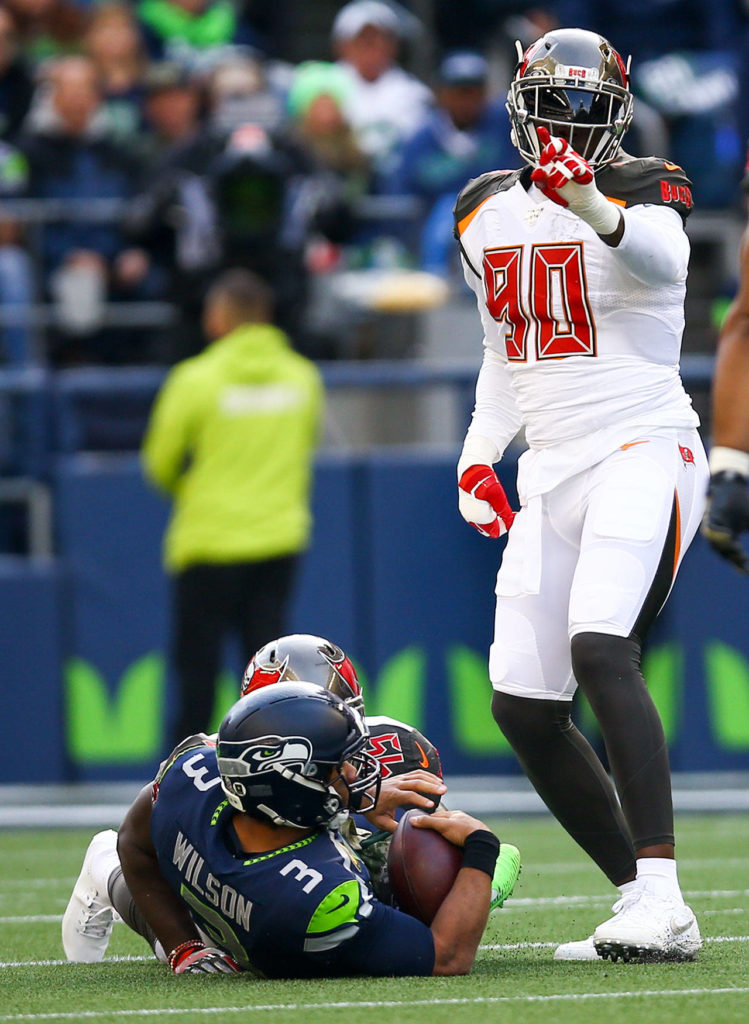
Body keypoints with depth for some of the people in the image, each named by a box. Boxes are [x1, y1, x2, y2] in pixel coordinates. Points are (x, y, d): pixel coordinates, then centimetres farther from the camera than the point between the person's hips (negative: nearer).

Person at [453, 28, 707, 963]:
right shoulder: (487, 212, 13)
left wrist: (595, 207, -52)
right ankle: (643, 905, 10)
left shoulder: (643, 192, -7)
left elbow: (661, 261, -32)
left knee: (599, 649, -28)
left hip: (643, 453, -7)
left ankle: (659, 896, -31)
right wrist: (478, 456, 13)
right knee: (522, 705, 2)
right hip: (551, 472, 8)